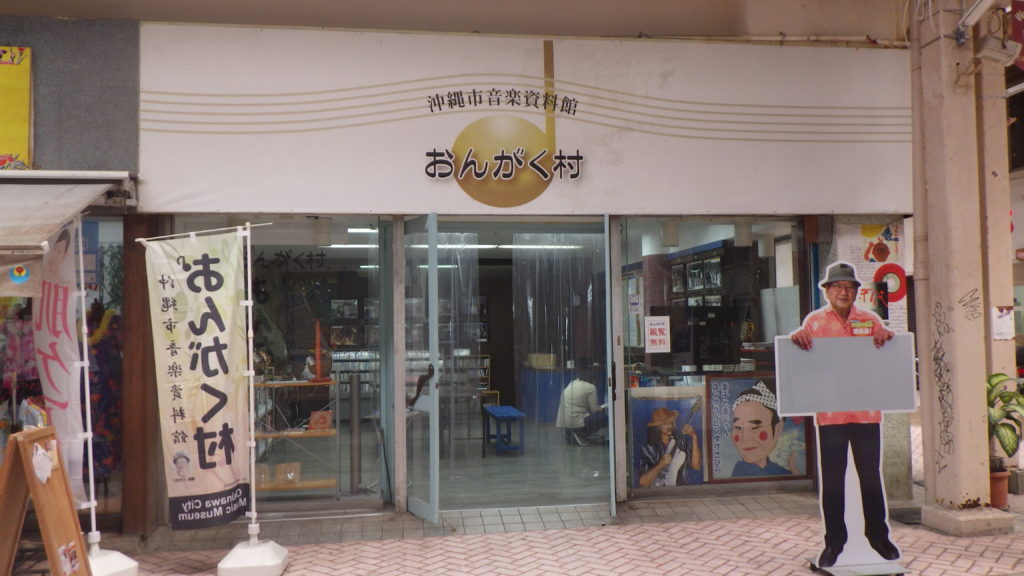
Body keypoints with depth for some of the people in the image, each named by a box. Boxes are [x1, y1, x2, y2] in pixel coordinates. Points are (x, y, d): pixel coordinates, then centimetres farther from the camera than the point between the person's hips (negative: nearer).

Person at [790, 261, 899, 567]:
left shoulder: (870, 320, 8)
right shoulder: (814, 321, 4)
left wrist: (887, 337, -14)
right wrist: (797, 338, -22)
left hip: (866, 412, 1)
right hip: (830, 413, -1)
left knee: (871, 476, 10)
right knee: (832, 479, 5)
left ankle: (878, 534, 25)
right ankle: (834, 540, 15)